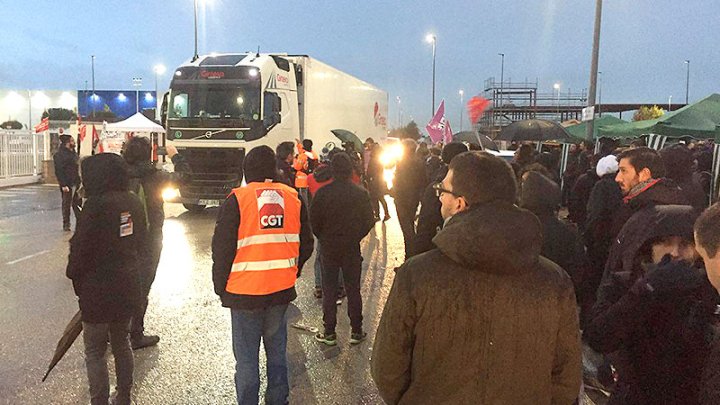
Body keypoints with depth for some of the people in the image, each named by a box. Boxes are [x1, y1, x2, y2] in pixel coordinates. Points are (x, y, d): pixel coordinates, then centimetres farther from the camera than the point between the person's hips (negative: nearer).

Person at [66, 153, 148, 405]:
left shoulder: (96, 205, -20)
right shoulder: (133, 203, 1)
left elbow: (80, 248, -15)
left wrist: (75, 277, 1)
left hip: (98, 290, -7)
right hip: (129, 287, 7)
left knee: (95, 352, 7)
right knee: (121, 342, 21)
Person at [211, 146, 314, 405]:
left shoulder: (237, 199, -9)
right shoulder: (293, 198, 2)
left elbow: (222, 248, -7)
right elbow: (306, 244, 9)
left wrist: (220, 286, 5)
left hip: (245, 291, -4)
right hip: (282, 289, 4)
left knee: (246, 358, 7)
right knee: (277, 352, 17)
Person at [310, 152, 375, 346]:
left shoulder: (323, 192, -11)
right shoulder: (361, 193, -7)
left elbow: (314, 220, -6)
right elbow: (369, 221, -2)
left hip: (329, 248, -1)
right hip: (352, 249, 1)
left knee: (329, 290, 9)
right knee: (353, 290, 11)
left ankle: (329, 332, 14)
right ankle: (356, 331, 17)